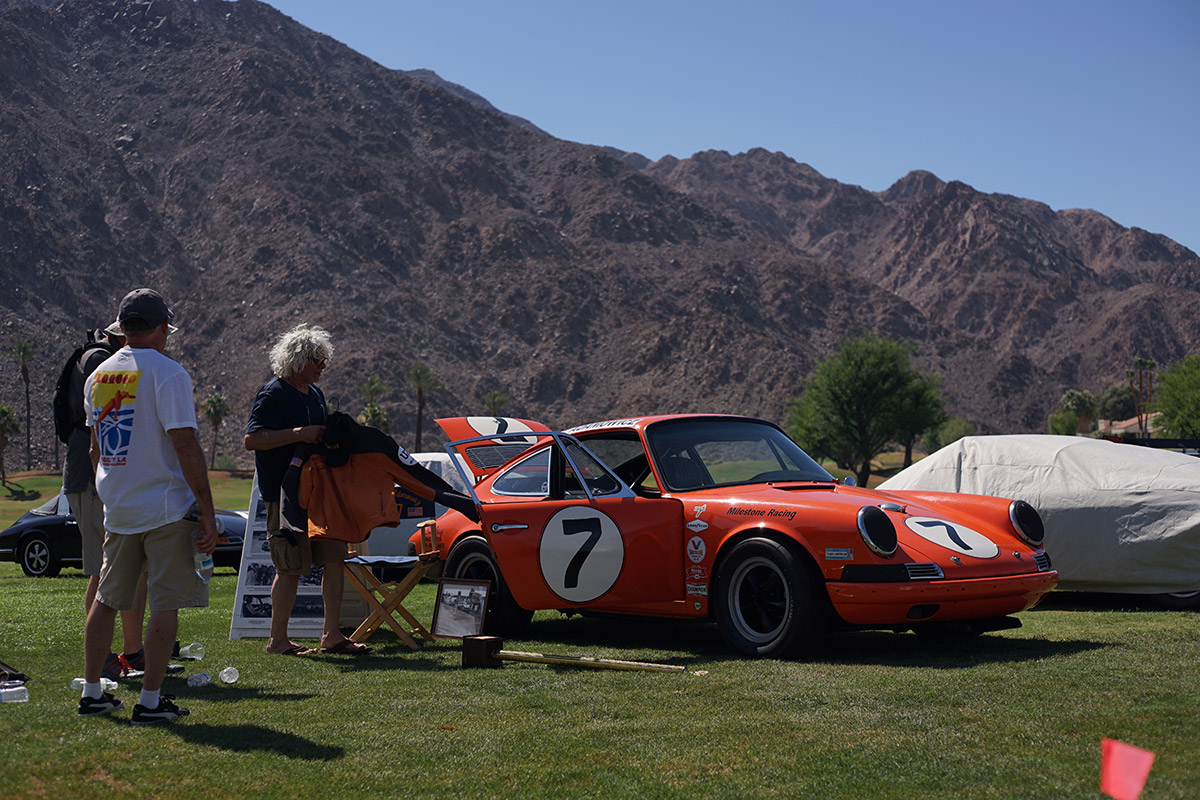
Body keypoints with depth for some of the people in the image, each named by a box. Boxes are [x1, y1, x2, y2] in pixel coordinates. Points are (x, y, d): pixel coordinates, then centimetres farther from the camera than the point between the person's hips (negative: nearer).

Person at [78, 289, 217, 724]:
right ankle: (151, 700, 0)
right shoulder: (167, 373, -12)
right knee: (166, 603, 0)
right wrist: (208, 512, -15)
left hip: (116, 509, 7)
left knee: (106, 599, 15)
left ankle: (92, 691, 21)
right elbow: (186, 447, -17)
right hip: (167, 508, -6)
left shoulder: (97, 375, 10)